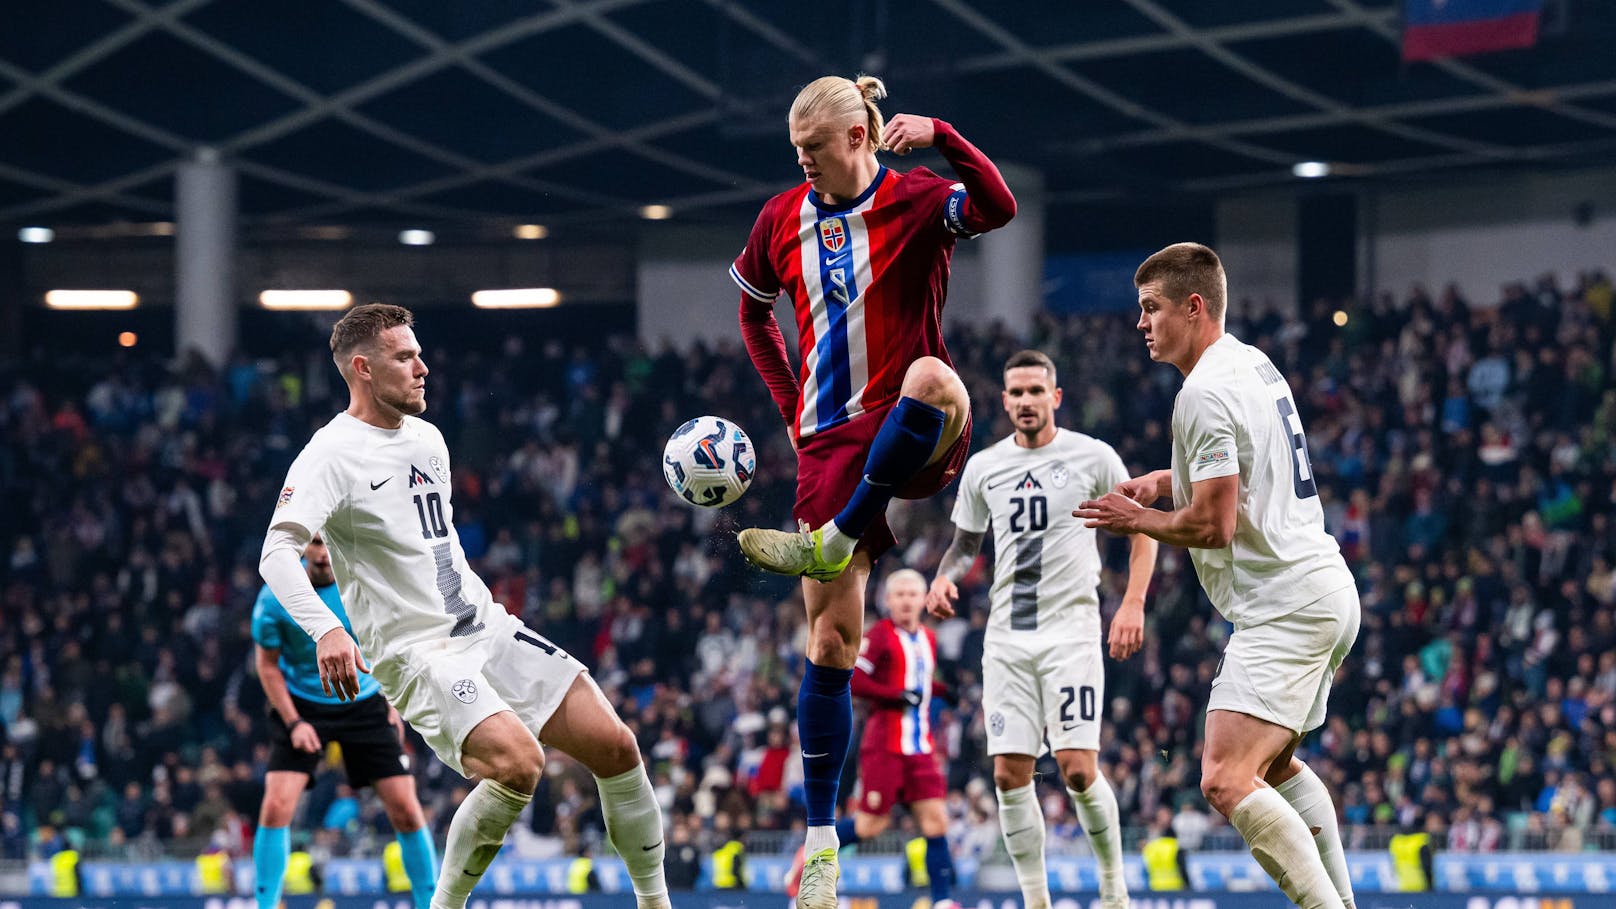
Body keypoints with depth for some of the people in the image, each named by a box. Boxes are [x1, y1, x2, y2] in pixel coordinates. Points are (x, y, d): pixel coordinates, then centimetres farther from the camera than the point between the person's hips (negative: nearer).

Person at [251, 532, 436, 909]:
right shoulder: (276, 596, -16)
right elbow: (268, 664, -4)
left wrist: (392, 704, 1)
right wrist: (294, 723, -12)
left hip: (364, 705, 1)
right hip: (302, 705, -1)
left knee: (406, 809, -5)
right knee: (276, 806, -18)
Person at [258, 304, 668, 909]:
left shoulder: (428, 438, 14)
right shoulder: (334, 454, -12)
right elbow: (278, 552, -25)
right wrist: (325, 630, -40)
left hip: (487, 628, 8)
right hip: (415, 651, -8)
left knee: (615, 746, -1)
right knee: (519, 764, -29)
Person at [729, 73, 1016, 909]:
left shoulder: (914, 203, -5)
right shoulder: (782, 221, 9)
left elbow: (996, 207, -26)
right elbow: (753, 313, 26)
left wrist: (939, 137, -37)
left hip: (913, 438, -4)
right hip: (834, 439, 4)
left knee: (932, 377, -42)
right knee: (831, 636, -1)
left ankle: (830, 542, -33)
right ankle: (821, 842, 5)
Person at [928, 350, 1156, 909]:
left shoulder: (1093, 458, -1)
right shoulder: (983, 467, 9)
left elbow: (1142, 529, 6)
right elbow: (966, 543, 21)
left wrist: (1133, 604, -6)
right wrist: (945, 578, 0)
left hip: (1071, 628, -4)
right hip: (1006, 633, 4)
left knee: (1078, 768, -14)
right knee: (1010, 774, -4)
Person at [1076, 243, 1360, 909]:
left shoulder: (1205, 393, -16)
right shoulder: (1254, 364, 15)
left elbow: (1212, 526, -19)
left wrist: (1136, 520, -2)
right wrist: (1164, 481, 19)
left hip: (1285, 605, -11)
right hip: (1326, 589, 11)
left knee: (1226, 781, -21)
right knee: (1273, 763, 27)